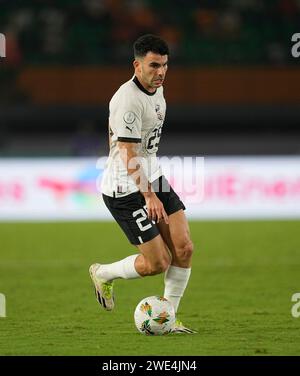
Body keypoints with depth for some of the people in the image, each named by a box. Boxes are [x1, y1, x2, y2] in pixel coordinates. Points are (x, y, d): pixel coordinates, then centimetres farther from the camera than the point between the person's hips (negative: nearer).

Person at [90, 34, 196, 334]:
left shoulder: (157, 89, 7)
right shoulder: (127, 100, -23)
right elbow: (129, 156, -26)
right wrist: (148, 195, -33)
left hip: (153, 179, 9)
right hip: (126, 189, -9)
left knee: (183, 248, -3)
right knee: (158, 263, -6)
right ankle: (103, 274, 21)